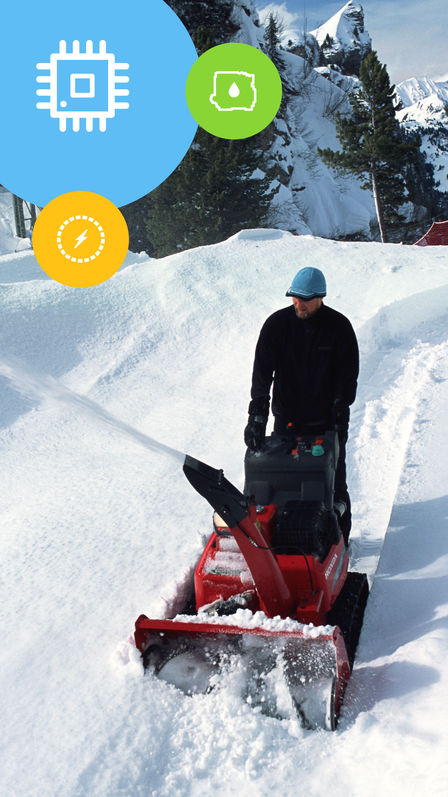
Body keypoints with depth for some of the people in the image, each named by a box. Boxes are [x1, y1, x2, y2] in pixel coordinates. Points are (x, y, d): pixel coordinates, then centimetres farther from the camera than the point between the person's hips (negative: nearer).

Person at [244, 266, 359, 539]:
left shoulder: (339, 327, -5)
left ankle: (341, 539, 20)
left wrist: (340, 411, -12)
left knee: (334, 484, 6)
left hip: (327, 421, -1)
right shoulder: (277, 324, -5)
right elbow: (262, 371, -10)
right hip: (287, 419, 1)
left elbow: (348, 374, -2)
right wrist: (257, 416, -20)